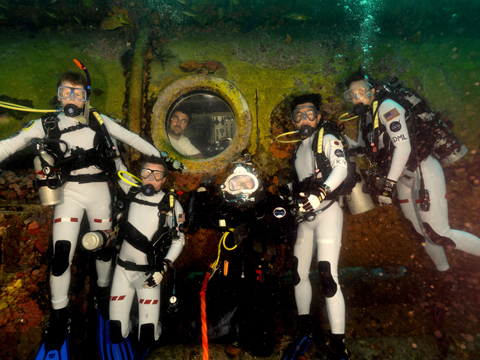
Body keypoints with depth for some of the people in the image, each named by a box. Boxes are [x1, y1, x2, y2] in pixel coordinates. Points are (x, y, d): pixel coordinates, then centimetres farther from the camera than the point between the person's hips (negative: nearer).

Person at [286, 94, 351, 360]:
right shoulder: (298, 150, 21)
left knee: (327, 276, -15)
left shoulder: (327, 140, 0)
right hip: (305, 217, 7)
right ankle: (305, 327, 28)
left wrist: (320, 192, -30)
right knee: (298, 272, 11)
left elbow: (341, 167, -18)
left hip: (327, 212, -7)